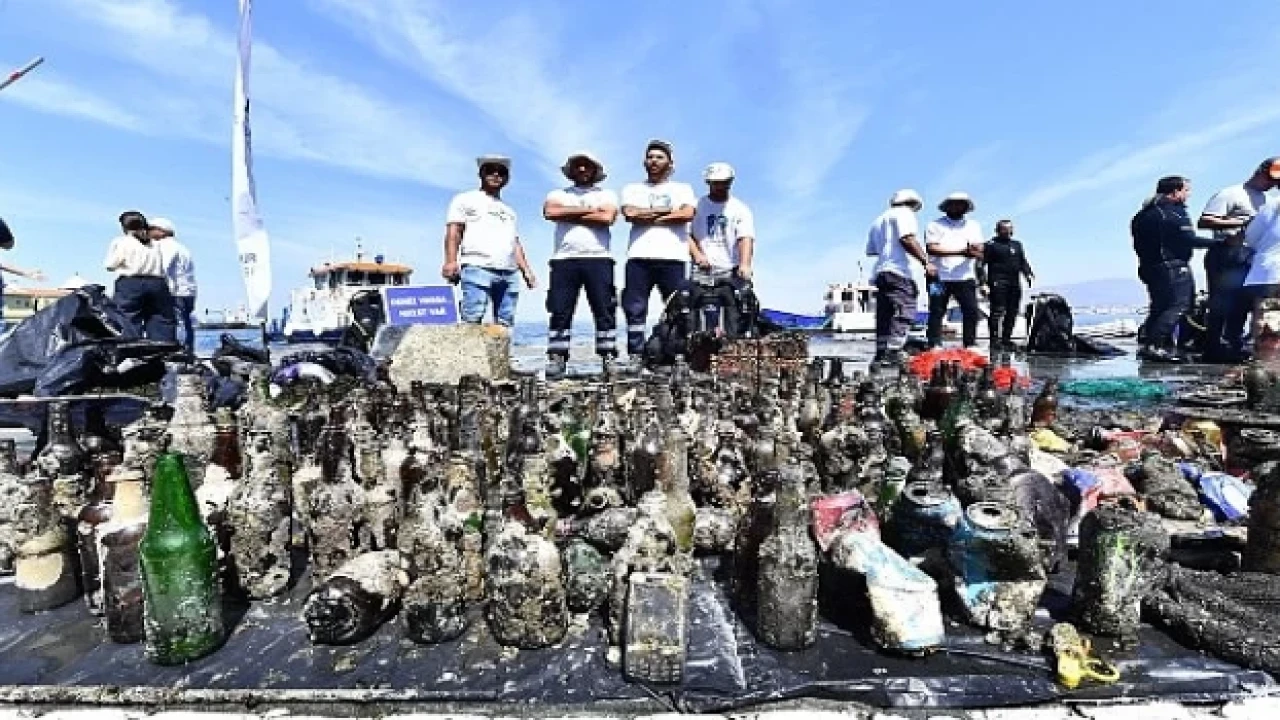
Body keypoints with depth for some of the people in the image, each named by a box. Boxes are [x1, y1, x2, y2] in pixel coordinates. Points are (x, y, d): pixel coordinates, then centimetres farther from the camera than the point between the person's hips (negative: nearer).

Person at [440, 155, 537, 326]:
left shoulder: (509, 210, 32)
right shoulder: (466, 199, 16)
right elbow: (453, 232, 4)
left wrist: (526, 269, 12)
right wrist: (451, 261, -12)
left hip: (508, 273, 5)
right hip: (477, 268, -5)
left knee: (505, 323, -3)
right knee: (473, 320, -18)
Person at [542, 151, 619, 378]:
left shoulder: (607, 195, 17)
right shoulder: (558, 195, 21)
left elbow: (607, 217, -5)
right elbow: (550, 212, -3)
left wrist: (569, 215, 0)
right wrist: (589, 210, -1)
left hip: (598, 259, -1)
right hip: (564, 259, 1)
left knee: (604, 311, -4)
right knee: (560, 312, -3)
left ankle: (608, 359, -2)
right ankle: (556, 360, -2)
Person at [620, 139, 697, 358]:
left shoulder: (682, 189, 19)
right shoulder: (633, 189, 21)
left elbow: (687, 214, -3)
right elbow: (630, 213, -1)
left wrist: (647, 216, -3)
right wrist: (666, 210, 0)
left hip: (672, 257, -1)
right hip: (639, 256, 1)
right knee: (635, 309, -4)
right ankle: (635, 357, -1)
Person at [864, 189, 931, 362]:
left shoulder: (879, 219, 28)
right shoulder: (904, 213, 3)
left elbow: (871, 250, 26)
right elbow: (907, 239, -14)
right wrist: (926, 262, -16)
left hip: (879, 272, 9)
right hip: (898, 271, -9)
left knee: (884, 318, 8)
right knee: (903, 315, -15)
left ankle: (881, 357, 7)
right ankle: (892, 357, -26)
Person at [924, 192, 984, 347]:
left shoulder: (973, 225, 17)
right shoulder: (935, 225, 5)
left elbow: (979, 251, 6)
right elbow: (931, 248, -11)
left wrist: (974, 252, -20)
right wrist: (960, 252, -18)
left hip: (965, 277, 3)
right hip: (940, 277, -3)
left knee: (971, 311, -2)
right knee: (936, 312, -4)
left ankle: (970, 345, 5)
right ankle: (934, 345, -1)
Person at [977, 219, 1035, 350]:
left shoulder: (1017, 245, 22)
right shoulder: (991, 245, 2)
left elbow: (1023, 262, 26)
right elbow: (980, 264, -3)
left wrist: (1028, 274, 7)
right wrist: (982, 283, -11)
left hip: (1015, 284, 7)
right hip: (998, 283, -7)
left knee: (1012, 312, 7)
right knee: (997, 311, -14)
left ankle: (1006, 339, 16)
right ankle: (994, 339, -9)